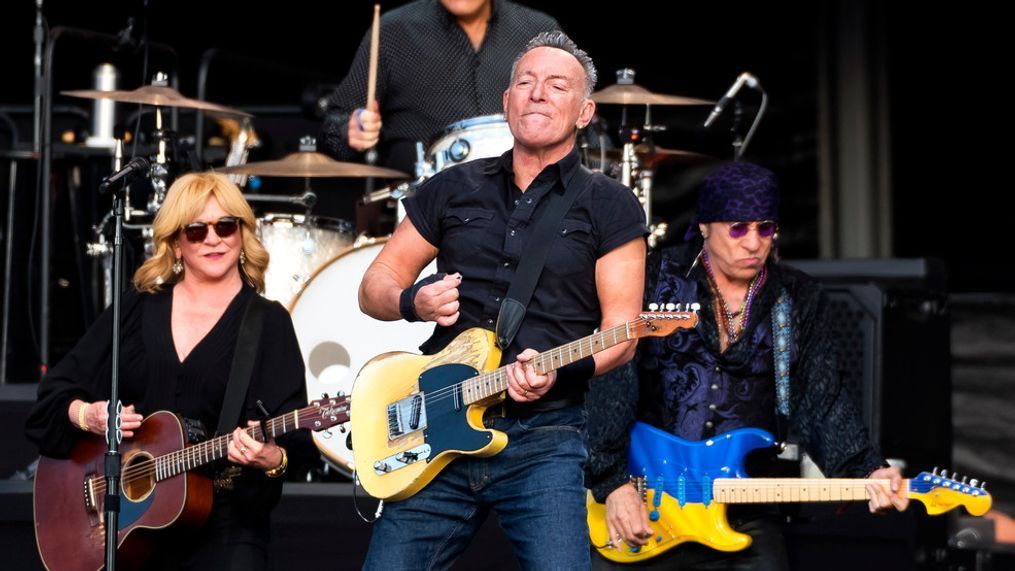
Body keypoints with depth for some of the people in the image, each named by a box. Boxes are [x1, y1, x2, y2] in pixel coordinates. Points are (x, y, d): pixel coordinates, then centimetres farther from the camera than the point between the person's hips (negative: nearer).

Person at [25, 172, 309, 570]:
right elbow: (56, 390, 13)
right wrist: (85, 415, -7)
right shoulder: (136, 308, 12)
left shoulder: (268, 323, 3)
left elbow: (289, 436, -6)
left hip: (222, 518, -2)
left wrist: (271, 459, -27)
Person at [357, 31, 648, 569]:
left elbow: (621, 336, -1)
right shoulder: (453, 190, 13)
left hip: (543, 441, -3)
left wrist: (559, 370, -21)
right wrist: (412, 301, -8)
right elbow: (374, 286, 16)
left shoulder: (609, 206, 4)